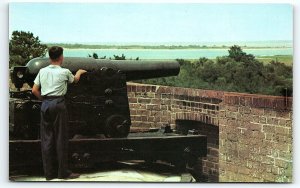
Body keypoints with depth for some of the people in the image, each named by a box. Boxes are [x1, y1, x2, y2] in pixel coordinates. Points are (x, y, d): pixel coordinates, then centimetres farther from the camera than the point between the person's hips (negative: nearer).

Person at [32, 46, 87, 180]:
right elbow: (75, 80, 21)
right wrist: (79, 72, 42)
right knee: (61, 138, 0)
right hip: (58, 104, -4)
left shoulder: (42, 71, 8)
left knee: (46, 138, 7)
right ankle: (63, 172, 3)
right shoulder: (64, 72, 0)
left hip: (45, 104, 4)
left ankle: (49, 172, 10)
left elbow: (34, 90, 6)